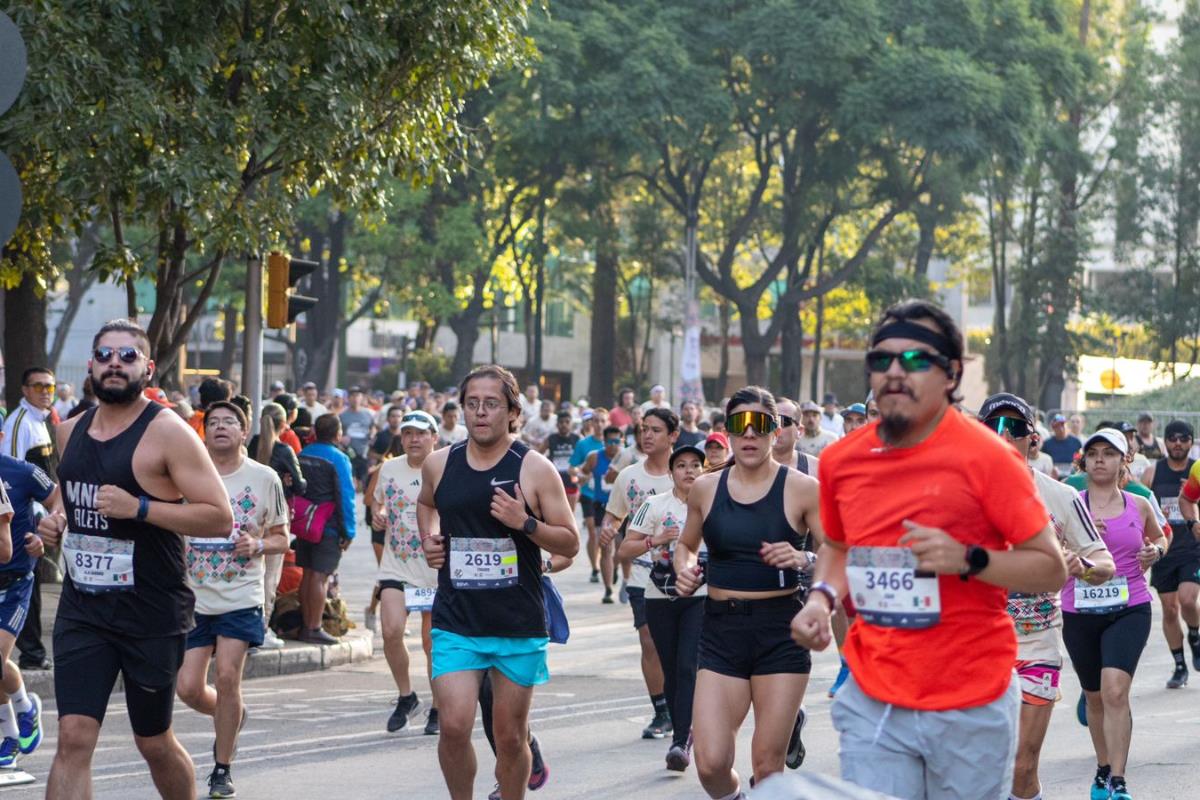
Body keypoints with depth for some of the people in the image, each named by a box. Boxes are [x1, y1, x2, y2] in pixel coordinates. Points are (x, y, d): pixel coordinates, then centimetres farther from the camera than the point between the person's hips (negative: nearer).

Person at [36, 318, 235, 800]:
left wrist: (140, 508, -24)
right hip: (82, 610, 4)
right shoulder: (71, 431, 9)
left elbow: (220, 517, -16)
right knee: (74, 738, -8)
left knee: (155, 744, 11)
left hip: (152, 615, -4)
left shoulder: (166, 432, -11)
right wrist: (55, 521, 7)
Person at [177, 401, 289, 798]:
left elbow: (282, 539, 7)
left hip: (242, 597, -2)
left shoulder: (264, 478, 1)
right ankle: (231, 717, 32)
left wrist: (257, 545, -13)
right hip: (194, 596, 2)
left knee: (227, 676, -14)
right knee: (188, 687, -2)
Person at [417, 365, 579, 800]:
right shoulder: (439, 464, 5)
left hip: (519, 625, -1)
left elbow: (570, 543, -3)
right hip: (455, 621, 1)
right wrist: (429, 539, 9)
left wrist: (525, 522, -19)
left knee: (510, 736, 7)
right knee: (454, 727, -12)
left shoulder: (535, 469, -5)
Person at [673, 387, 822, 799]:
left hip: (781, 630, -2)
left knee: (767, 766, 0)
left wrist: (803, 559, -23)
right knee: (711, 764, -5)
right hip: (721, 630, 2)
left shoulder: (801, 489, -4)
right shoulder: (706, 488, 6)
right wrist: (685, 570, 2)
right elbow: (686, 544, 23)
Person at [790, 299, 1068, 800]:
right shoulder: (840, 460, 4)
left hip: (972, 708, -3)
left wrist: (969, 559, -23)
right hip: (873, 704, 3)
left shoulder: (987, 457, -10)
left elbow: (1052, 570, -8)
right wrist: (822, 599, 3)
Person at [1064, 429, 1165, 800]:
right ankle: (1103, 769, 37)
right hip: (1079, 613, 2)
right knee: (1095, 696, 15)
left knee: (1115, 690, -20)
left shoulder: (1139, 506, 4)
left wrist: (1155, 552, 1)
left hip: (1129, 611, -1)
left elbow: (1159, 537, 23)